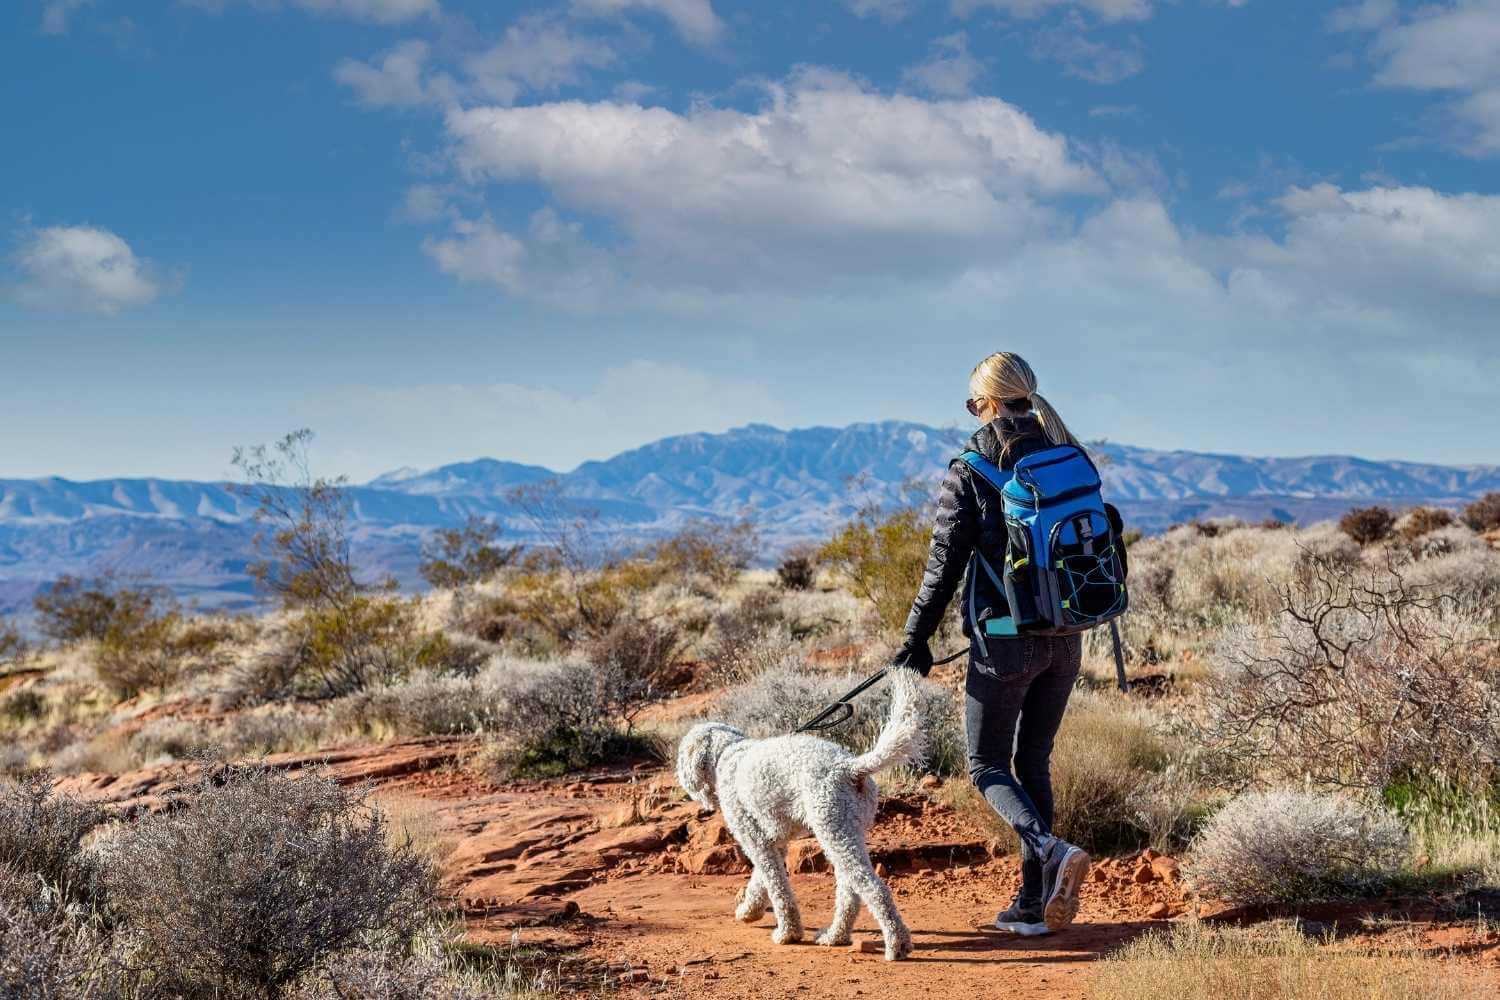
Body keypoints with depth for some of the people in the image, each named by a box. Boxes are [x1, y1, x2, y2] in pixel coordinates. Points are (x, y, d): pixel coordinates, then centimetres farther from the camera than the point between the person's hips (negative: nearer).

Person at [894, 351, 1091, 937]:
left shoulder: (970, 471, -9)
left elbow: (945, 563, -9)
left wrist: (917, 638, -2)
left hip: (1006, 641, -5)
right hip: (1065, 641, 5)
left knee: (988, 766, 8)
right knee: (1034, 762, 15)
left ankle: (1051, 850, -18)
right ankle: (1034, 905, 15)